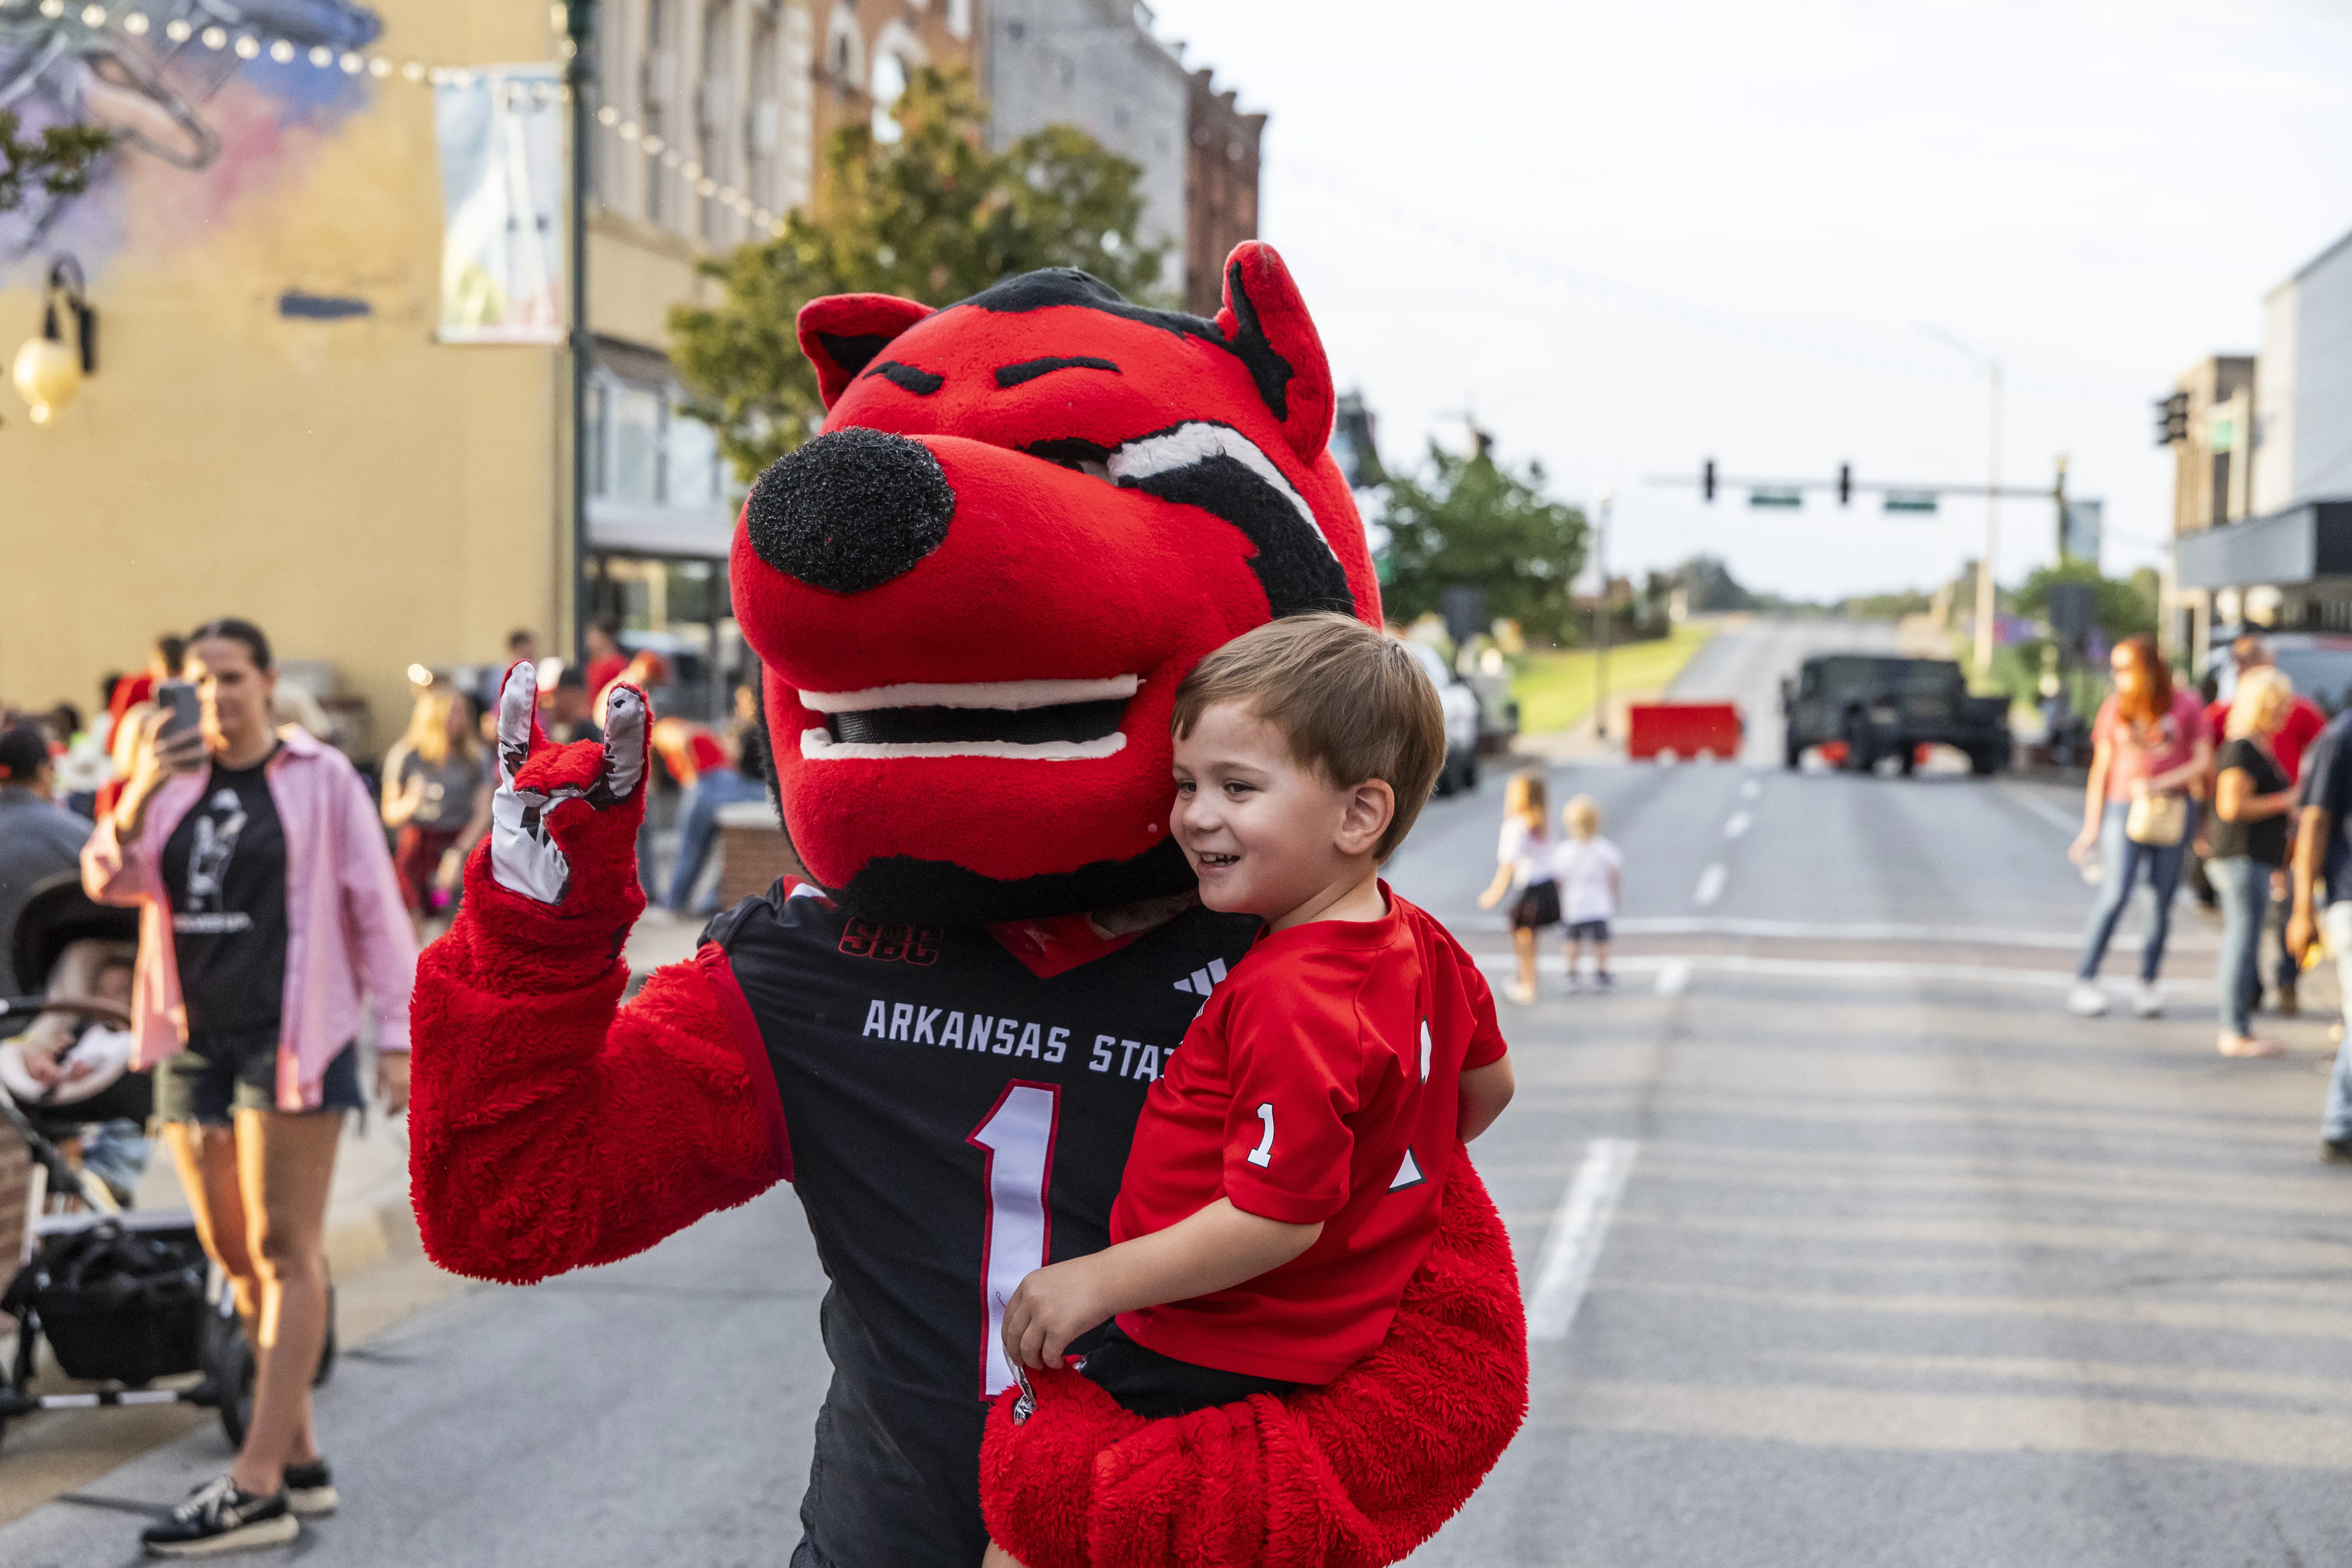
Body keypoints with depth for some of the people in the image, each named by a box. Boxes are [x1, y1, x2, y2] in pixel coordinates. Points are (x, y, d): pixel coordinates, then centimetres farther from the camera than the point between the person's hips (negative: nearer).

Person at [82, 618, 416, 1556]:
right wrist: (139, 794, -18)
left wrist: (396, 1035, -7)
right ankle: (302, 1460, 18)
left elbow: (374, 905, -2)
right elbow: (108, 882, 0)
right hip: (192, 1043, 6)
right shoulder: (172, 781, 12)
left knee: (283, 1256, -7)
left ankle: (258, 1488, -11)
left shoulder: (320, 777, -1)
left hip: (289, 1039, -6)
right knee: (233, 1258, 8)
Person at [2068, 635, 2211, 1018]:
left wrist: (2160, 784, -12)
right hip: (2123, 810, 0)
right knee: (2115, 896, -13)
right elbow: (2101, 767, 11)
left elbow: (2203, 761, 2)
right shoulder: (2114, 709, 8)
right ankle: (2085, 982, -9)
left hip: (2173, 811, 0)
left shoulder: (2186, 705, 4)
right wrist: (2092, 825, 7)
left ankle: (2148, 984, 12)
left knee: (2162, 901, 1)